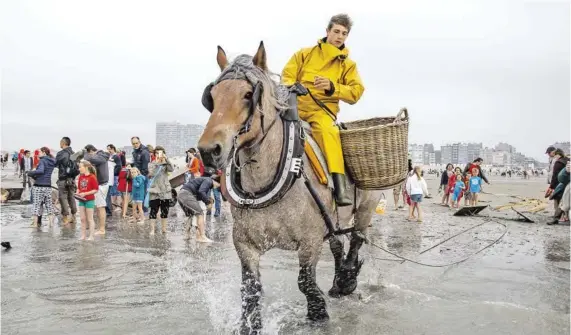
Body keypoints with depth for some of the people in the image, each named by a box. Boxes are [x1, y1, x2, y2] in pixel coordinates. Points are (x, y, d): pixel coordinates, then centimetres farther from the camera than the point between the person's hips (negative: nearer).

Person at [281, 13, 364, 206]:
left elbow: (356, 93, 4)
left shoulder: (348, 64, 18)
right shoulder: (305, 53, 19)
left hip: (322, 109, -1)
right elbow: (287, 77, 11)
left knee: (328, 132, -36)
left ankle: (340, 189, -40)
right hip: (296, 104, 2)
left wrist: (332, 87, -14)